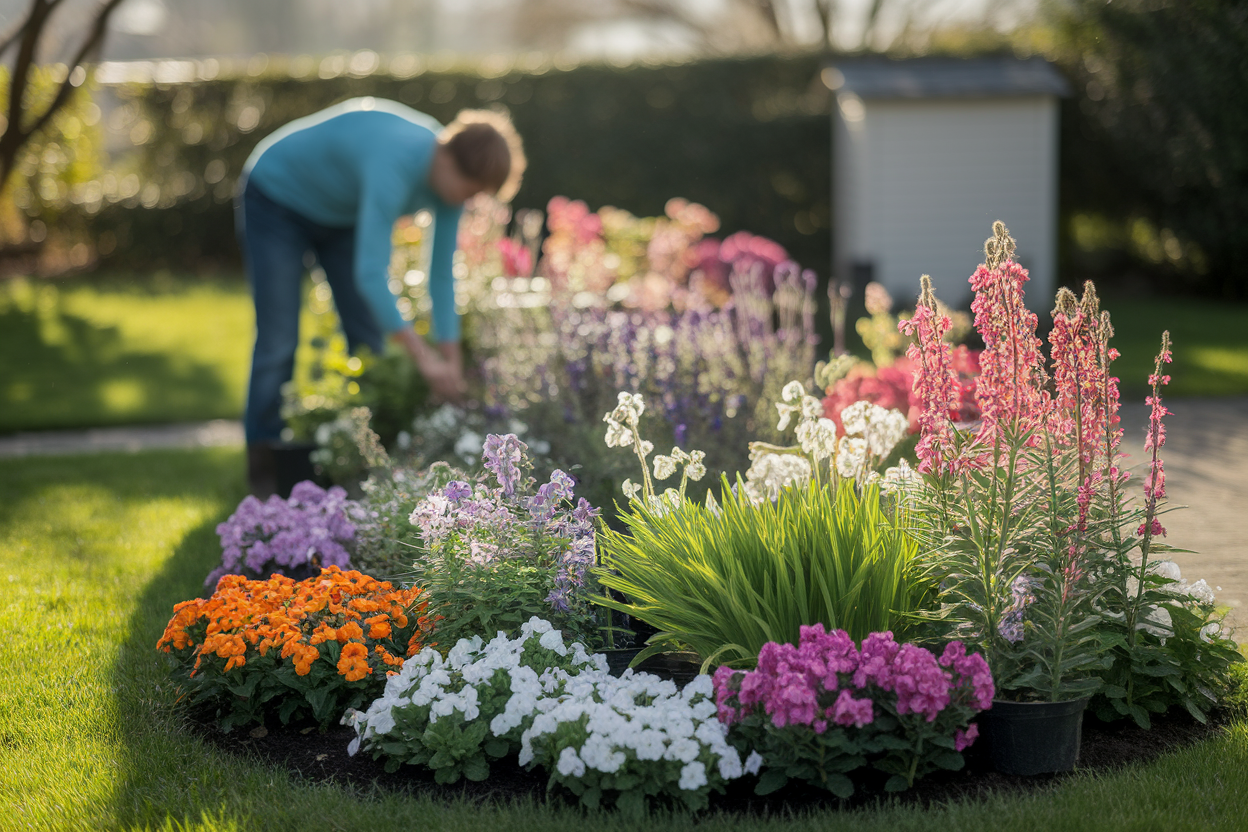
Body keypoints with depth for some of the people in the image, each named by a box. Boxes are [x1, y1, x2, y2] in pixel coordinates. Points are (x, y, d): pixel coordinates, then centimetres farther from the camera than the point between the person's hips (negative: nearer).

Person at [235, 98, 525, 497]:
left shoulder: (450, 174, -18)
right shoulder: (396, 165, -41)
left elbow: (442, 274, -12)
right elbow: (370, 273, -46)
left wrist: (452, 365, -15)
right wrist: (423, 357, -46)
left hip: (340, 214, 8)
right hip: (277, 197, -8)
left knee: (368, 337, 3)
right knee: (278, 342, -9)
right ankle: (264, 470, 2)